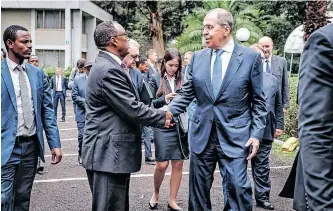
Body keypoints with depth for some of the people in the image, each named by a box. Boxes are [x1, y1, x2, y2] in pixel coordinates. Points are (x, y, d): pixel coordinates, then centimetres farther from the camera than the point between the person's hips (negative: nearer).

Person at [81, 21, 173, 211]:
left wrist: (159, 115, 5)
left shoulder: (108, 66, 14)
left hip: (113, 151, 11)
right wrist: (163, 117, -6)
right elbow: (132, 109, -21)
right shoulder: (109, 69, -19)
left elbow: (128, 106, 14)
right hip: (108, 153, -11)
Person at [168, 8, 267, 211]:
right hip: (202, 134, 4)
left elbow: (258, 101, -1)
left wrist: (256, 133, -8)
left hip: (235, 136, -3)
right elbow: (186, 94, 8)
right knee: (198, 189, 12)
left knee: (238, 187, -6)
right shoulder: (197, 57, 6)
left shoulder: (251, 57, -3)